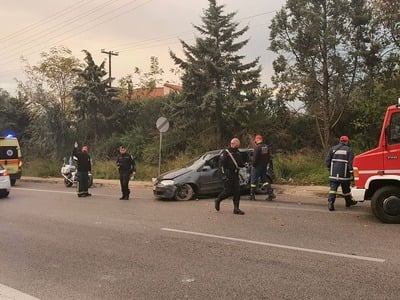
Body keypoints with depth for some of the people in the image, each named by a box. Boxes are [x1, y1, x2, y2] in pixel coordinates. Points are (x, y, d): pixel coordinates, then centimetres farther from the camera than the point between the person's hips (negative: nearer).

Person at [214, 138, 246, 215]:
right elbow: (221, 164, -12)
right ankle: (218, 200, 20)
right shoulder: (225, 153, -8)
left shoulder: (238, 153, 14)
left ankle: (236, 208, 7)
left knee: (237, 191, 1)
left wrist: (244, 165, -2)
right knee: (228, 191, -6)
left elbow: (240, 163, 22)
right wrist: (223, 175, -19)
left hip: (235, 175, 7)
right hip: (228, 176, -7)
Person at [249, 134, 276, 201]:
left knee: (253, 180, 5)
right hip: (264, 166, 7)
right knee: (264, 180, 14)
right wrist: (266, 163, 17)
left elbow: (255, 158, -20)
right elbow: (269, 157, 11)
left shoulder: (257, 147, -19)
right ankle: (271, 193, 2)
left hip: (257, 166, -7)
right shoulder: (266, 147, 5)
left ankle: (252, 195, 11)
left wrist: (253, 165, -6)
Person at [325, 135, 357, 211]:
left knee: (333, 188, -3)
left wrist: (329, 169, 22)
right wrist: (351, 173, -5)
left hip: (333, 174, 1)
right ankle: (349, 202, 33)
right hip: (344, 174, -1)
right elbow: (351, 163, -7)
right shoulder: (349, 150, -1)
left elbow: (327, 161, 8)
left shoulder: (333, 149, 7)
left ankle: (330, 202, -19)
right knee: (346, 189, 15)